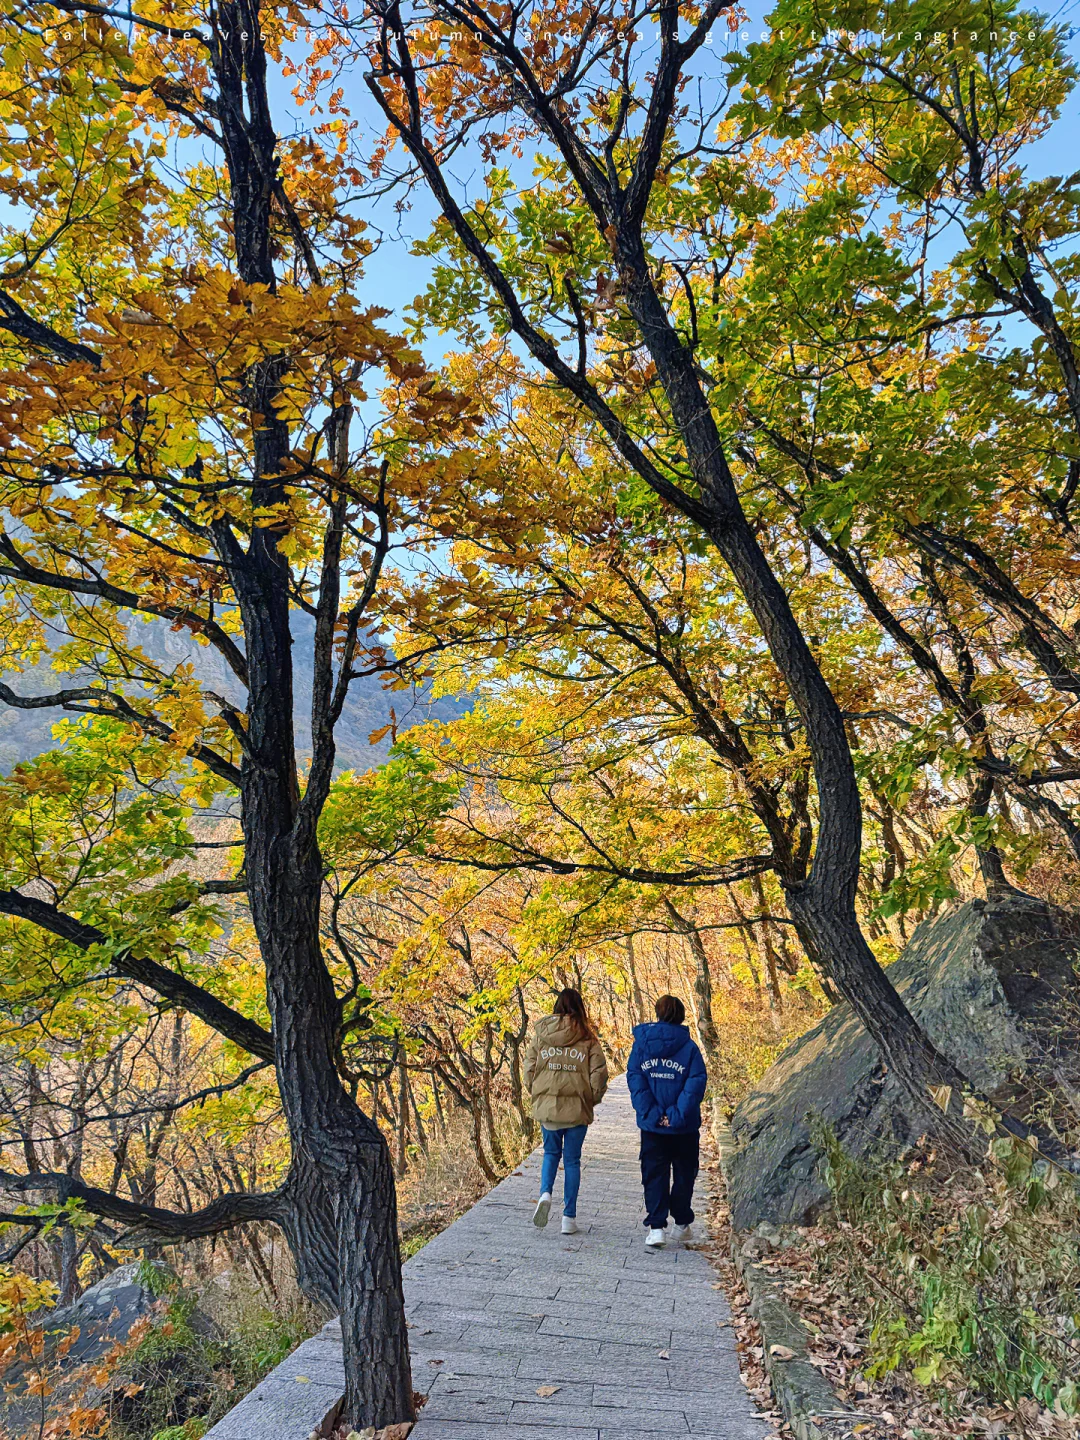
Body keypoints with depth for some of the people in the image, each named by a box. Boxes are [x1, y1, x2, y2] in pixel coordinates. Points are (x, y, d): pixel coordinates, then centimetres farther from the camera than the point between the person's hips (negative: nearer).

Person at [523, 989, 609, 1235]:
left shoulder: (540, 1035, -1)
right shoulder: (588, 1039, -6)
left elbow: (529, 1069, -1)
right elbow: (599, 1073, -8)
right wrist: (592, 1099, 7)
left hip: (546, 1106, 1)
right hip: (577, 1109, -1)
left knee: (551, 1153, 20)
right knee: (572, 1160, 11)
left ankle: (545, 1193, -4)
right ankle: (569, 1217, 13)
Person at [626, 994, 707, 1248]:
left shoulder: (641, 1044, -1)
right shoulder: (689, 1047, -5)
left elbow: (635, 1079, -8)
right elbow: (696, 1083, -13)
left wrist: (651, 1113, -10)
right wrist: (678, 1114, -13)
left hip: (652, 1125, 1)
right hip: (685, 1127, -1)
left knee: (654, 1176, 9)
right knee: (684, 1173, 17)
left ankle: (656, 1227, 1)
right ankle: (681, 1224, 25)